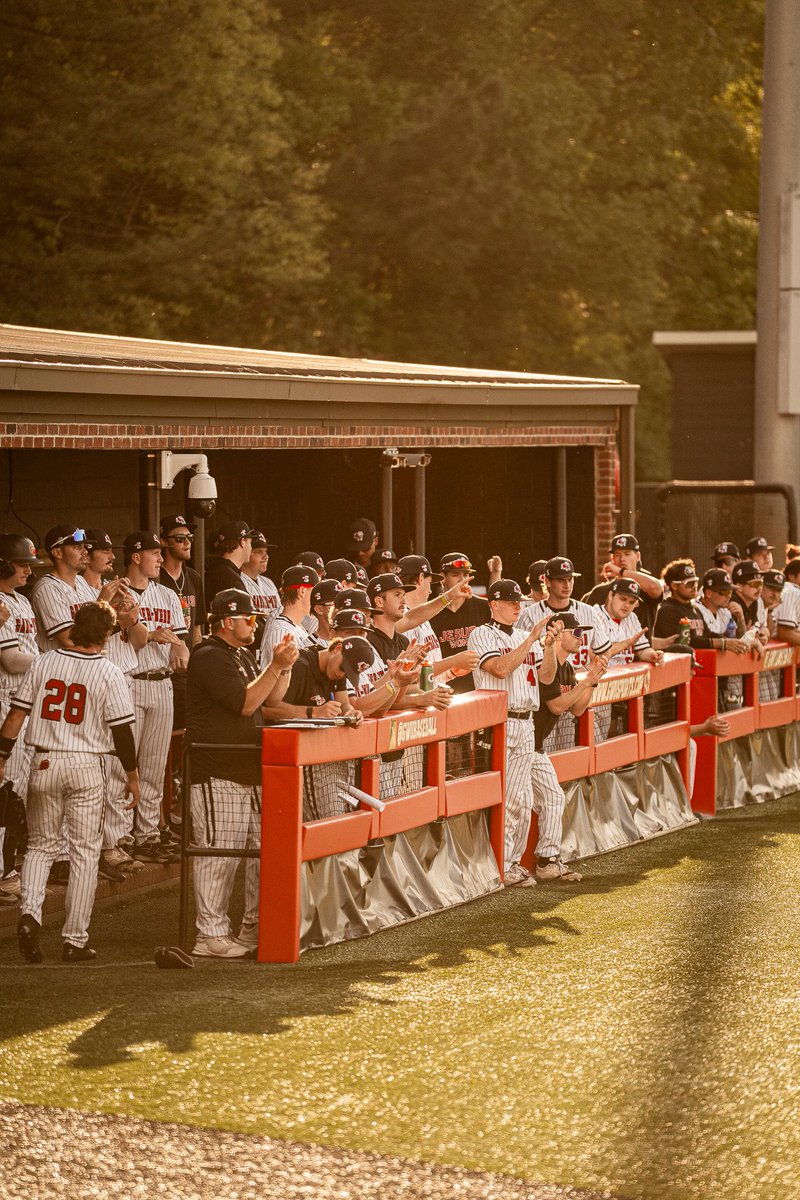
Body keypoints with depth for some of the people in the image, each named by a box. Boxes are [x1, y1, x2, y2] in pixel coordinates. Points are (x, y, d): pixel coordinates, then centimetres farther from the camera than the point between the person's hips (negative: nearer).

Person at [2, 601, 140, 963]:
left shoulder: (44, 663, 1)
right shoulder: (109, 674, -6)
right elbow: (121, 729, -5)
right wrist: (132, 775, 6)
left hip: (44, 763, 2)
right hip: (86, 766, -2)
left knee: (40, 845, 15)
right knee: (85, 852, 5)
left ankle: (30, 912, -8)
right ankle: (75, 940, 4)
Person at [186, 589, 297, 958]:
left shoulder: (243, 656, 21)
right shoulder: (209, 657, -12)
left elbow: (271, 698, 19)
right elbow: (246, 703, -18)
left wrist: (283, 666, 4)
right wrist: (276, 666, -16)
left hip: (249, 771, 10)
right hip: (216, 773, -10)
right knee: (218, 854, -8)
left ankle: (254, 926, 20)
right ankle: (211, 935, -5)